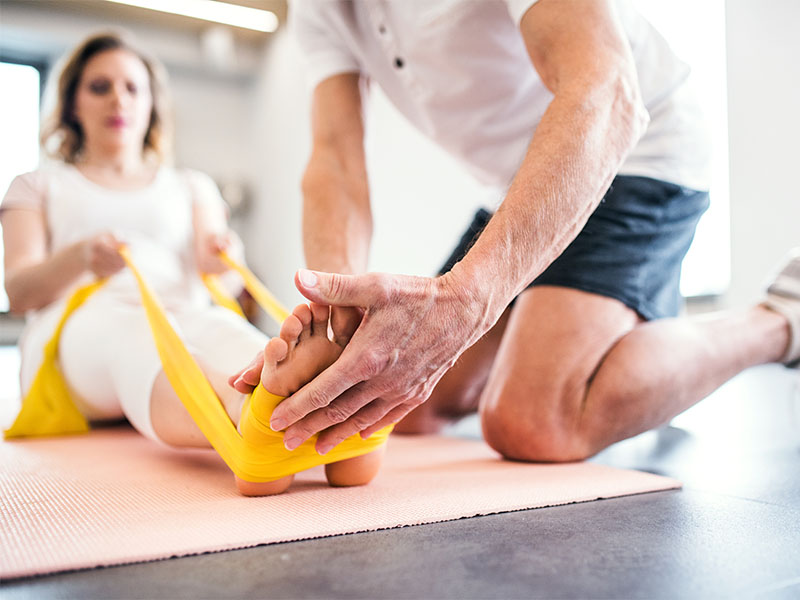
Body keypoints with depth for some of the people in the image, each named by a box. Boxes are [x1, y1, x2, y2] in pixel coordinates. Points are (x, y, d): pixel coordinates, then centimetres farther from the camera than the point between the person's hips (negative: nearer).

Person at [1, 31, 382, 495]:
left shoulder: (190, 186, 29)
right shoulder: (39, 187, 24)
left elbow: (214, 261, 9)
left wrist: (217, 252, -18)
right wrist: (79, 258, -17)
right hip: (80, 325, -1)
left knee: (221, 327, -35)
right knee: (128, 334, -38)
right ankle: (248, 416, -70)